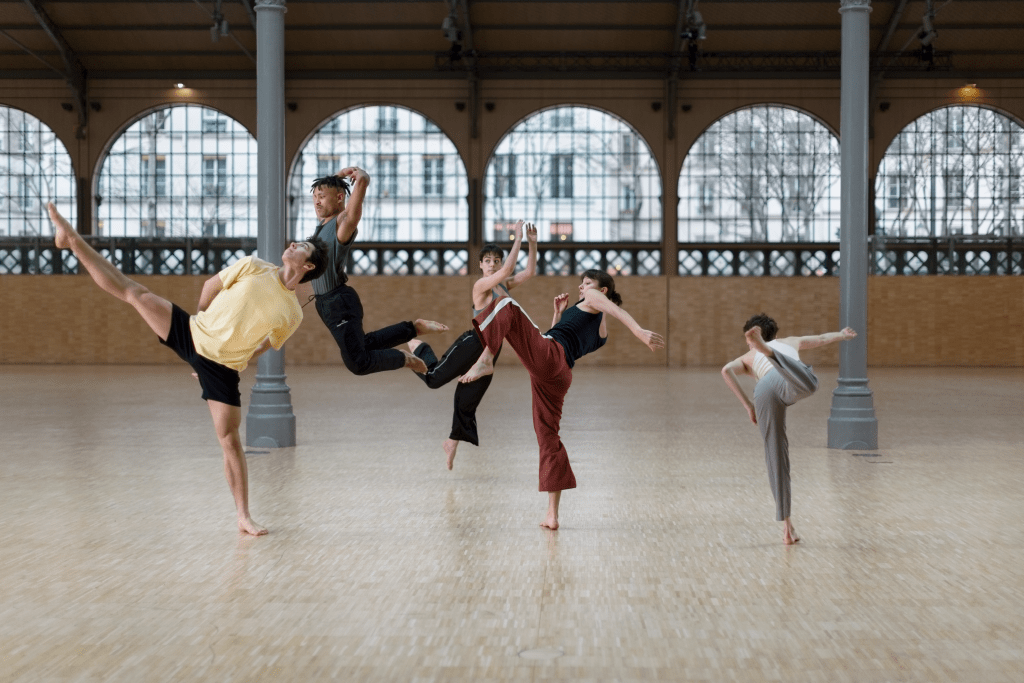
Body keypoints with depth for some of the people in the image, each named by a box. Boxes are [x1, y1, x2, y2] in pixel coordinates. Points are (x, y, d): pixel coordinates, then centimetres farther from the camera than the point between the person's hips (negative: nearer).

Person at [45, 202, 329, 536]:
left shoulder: (292, 314, -3)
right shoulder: (254, 267, -2)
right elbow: (211, 286, 12)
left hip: (222, 367, -1)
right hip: (194, 335, 1)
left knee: (229, 439, -6)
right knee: (134, 293, -5)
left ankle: (243, 516, 3)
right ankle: (72, 239, 11)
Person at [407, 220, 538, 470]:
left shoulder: (504, 285, 9)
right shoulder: (481, 286, -14)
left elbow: (530, 271, 7)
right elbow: (508, 270, -27)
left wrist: (533, 244, -4)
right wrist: (518, 239, -26)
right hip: (474, 343, -6)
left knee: (468, 401, 12)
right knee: (435, 377, -5)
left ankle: (452, 442, 25)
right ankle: (417, 346, 24)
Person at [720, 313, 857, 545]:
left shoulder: (748, 357, 40)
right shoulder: (789, 342, 45)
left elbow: (726, 370, 17)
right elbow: (821, 338, 62)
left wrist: (747, 404, 18)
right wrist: (842, 334, 83)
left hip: (765, 390, 1)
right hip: (789, 382, -1)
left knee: (776, 458, 7)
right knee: (809, 385, -39)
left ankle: (787, 527, 10)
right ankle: (767, 349, -56)